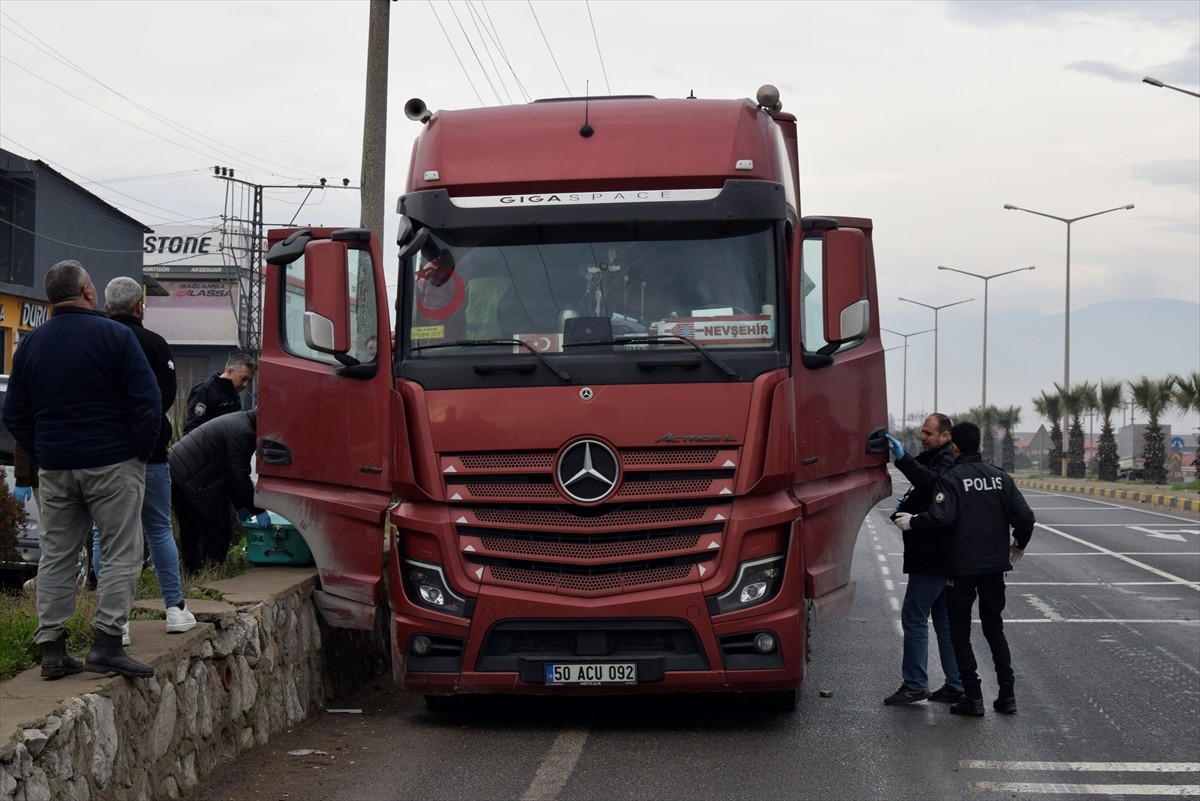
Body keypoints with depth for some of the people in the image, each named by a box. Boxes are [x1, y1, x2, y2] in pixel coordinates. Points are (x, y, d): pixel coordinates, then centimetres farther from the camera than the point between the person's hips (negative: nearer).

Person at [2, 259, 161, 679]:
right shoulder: (114, 336, -8)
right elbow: (147, 401, -12)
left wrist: (43, 455, 16)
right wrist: (140, 452, -1)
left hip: (55, 470, 5)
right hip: (112, 464, -5)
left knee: (56, 556, 11)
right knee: (121, 554, 0)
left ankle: (51, 648, 9)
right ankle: (106, 643, -7)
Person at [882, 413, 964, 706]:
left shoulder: (947, 463, -13)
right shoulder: (935, 460, 20)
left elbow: (931, 482, -35)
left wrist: (903, 459, -41)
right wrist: (907, 506, 9)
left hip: (932, 558, -11)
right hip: (941, 558, 11)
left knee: (914, 617, -7)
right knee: (945, 621, 13)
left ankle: (914, 685, -5)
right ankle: (955, 686, 17)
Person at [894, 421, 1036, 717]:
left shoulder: (951, 478, -11)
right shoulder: (1000, 477, 4)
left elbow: (940, 517, -25)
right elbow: (1025, 516, 0)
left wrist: (911, 522, -7)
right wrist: (1019, 545, 18)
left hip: (962, 568, -5)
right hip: (995, 565, 5)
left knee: (960, 631, 6)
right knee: (994, 627, 17)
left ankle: (973, 697, 2)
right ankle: (1007, 694, 13)